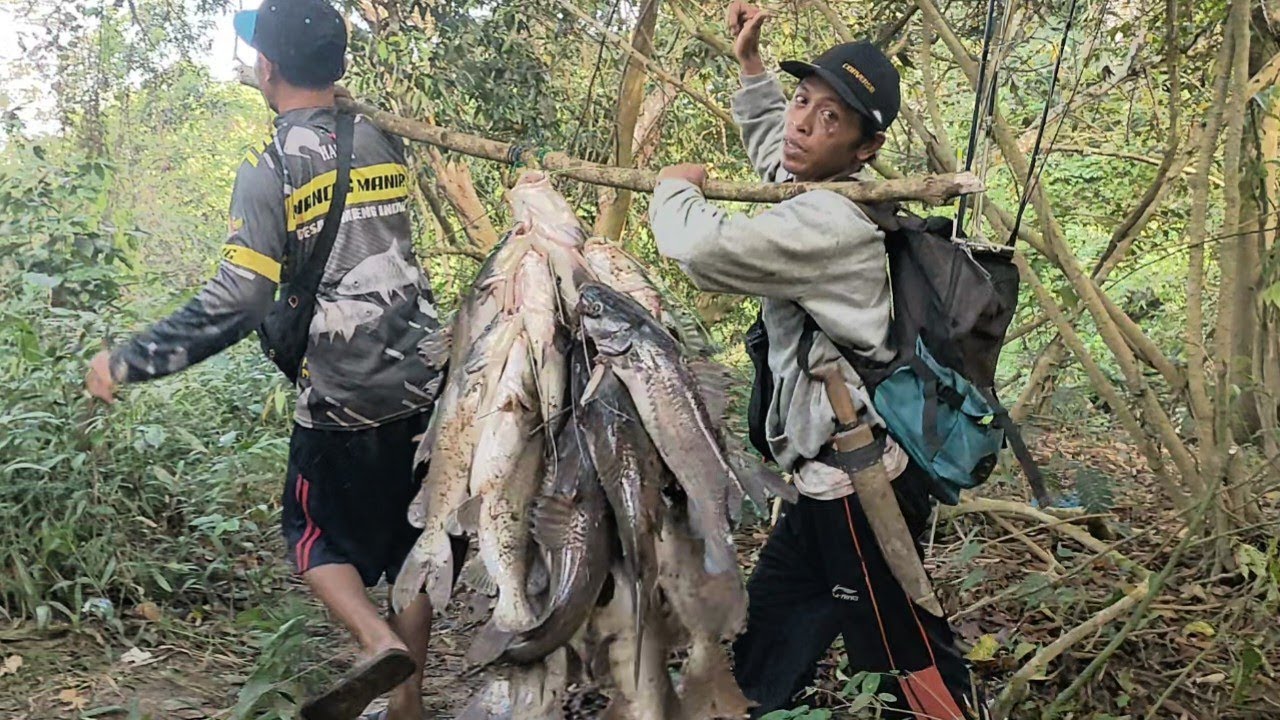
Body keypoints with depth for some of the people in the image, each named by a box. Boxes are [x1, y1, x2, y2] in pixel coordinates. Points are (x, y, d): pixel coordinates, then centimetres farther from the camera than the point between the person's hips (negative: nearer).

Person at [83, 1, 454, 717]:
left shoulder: (269, 170, -13)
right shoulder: (384, 142, 4)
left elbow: (235, 305, -19)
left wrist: (126, 362, -12)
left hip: (343, 397, -5)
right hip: (424, 381, 5)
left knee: (318, 536, 17)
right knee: (412, 537, 17)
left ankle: (379, 639, -6)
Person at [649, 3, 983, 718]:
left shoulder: (832, 224, -21)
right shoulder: (813, 193, 10)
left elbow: (705, 248, -33)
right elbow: (770, 142, 34)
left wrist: (676, 187, -11)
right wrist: (751, 64, 23)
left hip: (858, 490, -10)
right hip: (826, 483, 10)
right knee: (764, 650, 21)